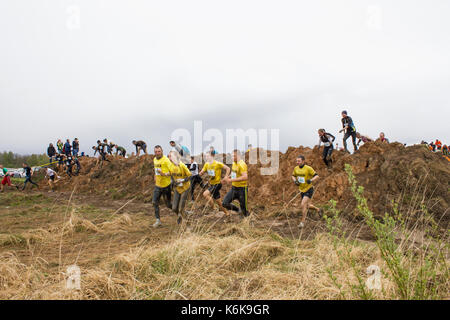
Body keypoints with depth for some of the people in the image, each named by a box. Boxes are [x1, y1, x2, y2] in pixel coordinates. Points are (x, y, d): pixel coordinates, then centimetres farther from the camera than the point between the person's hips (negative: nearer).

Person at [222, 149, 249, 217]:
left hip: (242, 189, -8)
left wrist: (232, 180, -32)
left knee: (244, 210, 1)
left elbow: (245, 177, -32)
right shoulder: (234, 163, 8)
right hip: (234, 188, 8)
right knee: (225, 203, 0)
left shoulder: (242, 164, -19)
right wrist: (228, 177, 8)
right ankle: (238, 210, 23)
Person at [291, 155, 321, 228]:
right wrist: (295, 181, -5)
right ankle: (318, 209, 47)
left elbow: (317, 176, -13)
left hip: (309, 189, -6)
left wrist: (311, 180, -31)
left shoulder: (308, 168, -17)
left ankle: (303, 221, -2)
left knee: (303, 205, -17)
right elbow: (293, 176, 16)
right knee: (308, 205, 17)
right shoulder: (296, 168, -1)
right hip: (302, 190, 6)